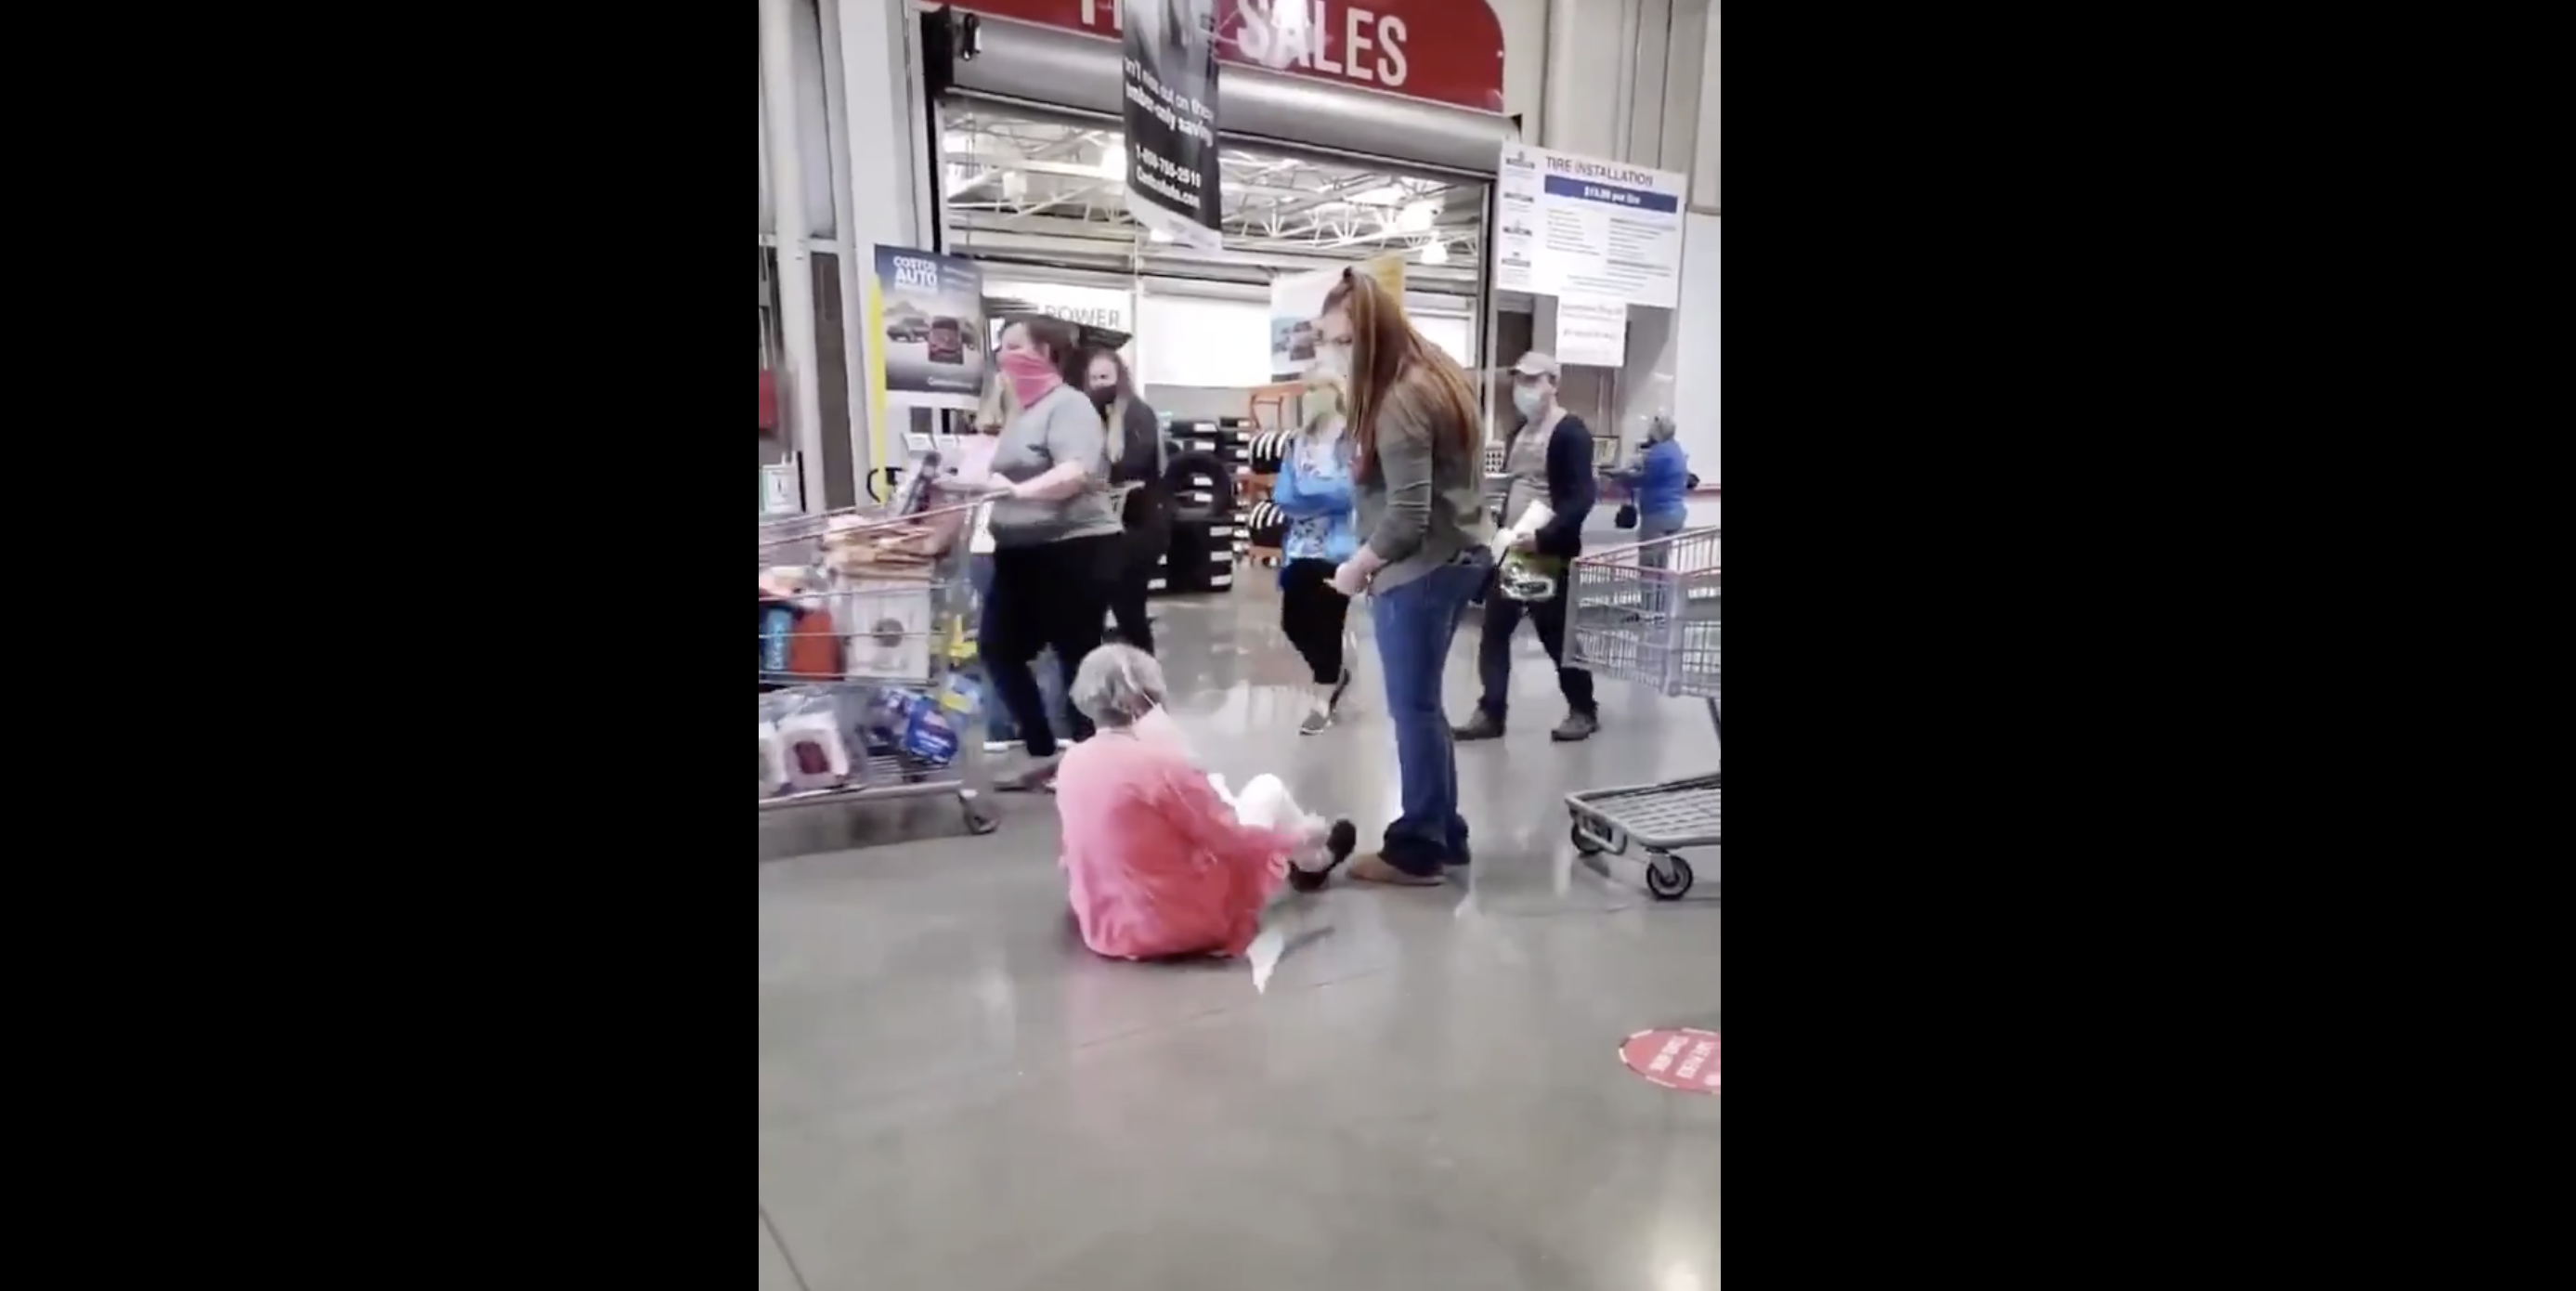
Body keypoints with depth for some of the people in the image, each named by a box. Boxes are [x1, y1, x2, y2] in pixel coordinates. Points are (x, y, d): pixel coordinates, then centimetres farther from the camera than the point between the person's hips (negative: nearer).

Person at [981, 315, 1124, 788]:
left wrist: (1020, 490, -41)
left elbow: (1076, 472, -29)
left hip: (1074, 550, -10)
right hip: (1024, 552, 10)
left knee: (1077, 660, -1)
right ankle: (1043, 755, 19)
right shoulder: (1026, 410, 16)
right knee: (998, 647, 9)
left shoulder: (1068, 405, -12)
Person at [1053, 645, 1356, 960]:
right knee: (1267, 789, 10)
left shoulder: (1072, 763, -5)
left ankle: (1303, 854, 43)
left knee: (1210, 795, 22)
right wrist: (1297, 836, 4)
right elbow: (1233, 841, -14)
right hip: (1186, 924, -6)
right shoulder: (1162, 763, -25)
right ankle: (1312, 860, 39)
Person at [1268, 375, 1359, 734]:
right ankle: (1334, 672, 34)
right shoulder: (1299, 443, 11)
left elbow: (1346, 492, -19)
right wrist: (1322, 496, -13)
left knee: (1326, 622, 2)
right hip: (1300, 549, 6)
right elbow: (1281, 495, 2)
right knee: (1292, 621, 8)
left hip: (1337, 549, -6)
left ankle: (1322, 698, 20)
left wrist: (1302, 495, -8)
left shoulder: (1354, 441, -8)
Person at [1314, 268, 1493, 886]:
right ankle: (1444, 834, 25)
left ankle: (1418, 848, 11)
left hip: (1420, 570, -10)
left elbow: (1407, 517, -22)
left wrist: (1356, 567, -9)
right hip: (1458, 558, 10)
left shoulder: (1399, 401, -19)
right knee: (1422, 705, 16)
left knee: (1413, 710, 0)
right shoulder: (1435, 375, 11)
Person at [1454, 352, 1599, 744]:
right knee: (1494, 632, 5)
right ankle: (1491, 712, 12)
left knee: (1558, 636, 3)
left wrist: (1543, 537, -28)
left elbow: (1581, 498, -19)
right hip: (1510, 551, 8)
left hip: (1550, 555, -7)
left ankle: (1583, 711, 19)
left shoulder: (1571, 432, -10)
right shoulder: (1520, 431, 15)